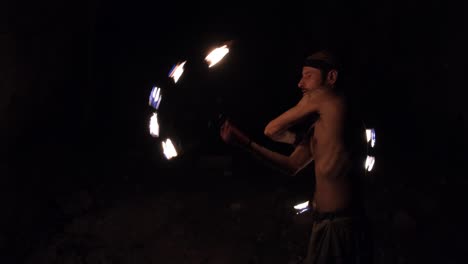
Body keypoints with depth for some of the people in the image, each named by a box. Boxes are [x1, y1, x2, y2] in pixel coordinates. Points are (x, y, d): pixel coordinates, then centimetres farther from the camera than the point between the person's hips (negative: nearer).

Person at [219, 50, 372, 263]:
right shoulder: (318, 125, 14)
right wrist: (245, 143, 16)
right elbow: (292, 165, 19)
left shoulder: (320, 96, -10)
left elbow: (271, 130, -4)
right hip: (326, 222, 9)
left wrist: (296, 138, 17)